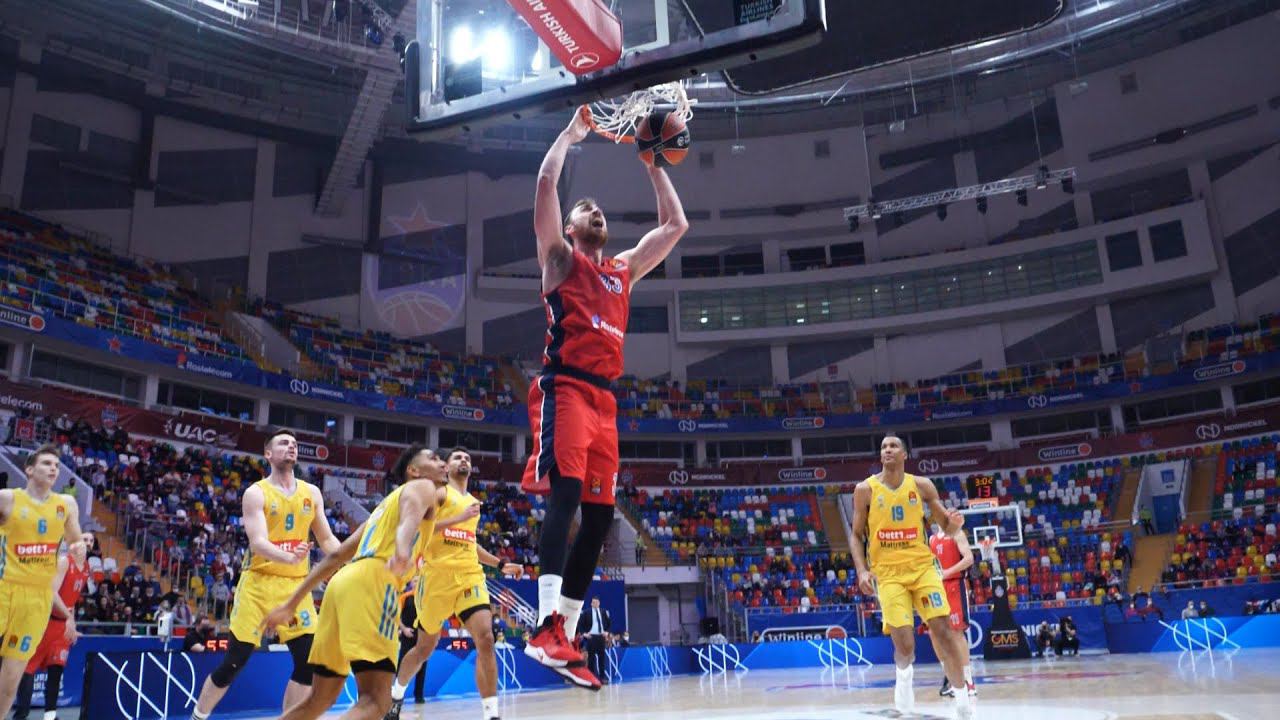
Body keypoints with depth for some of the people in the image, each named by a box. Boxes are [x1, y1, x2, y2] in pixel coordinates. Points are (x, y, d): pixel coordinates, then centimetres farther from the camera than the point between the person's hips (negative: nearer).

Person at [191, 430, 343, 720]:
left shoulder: (311, 493, 8)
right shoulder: (256, 493, -6)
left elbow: (327, 540, 13)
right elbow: (258, 542, -20)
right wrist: (289, 558, -40)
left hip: (296, 585, 4)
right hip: (259, 584, -4)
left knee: (308, 662, -4)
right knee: (233, 663, 1)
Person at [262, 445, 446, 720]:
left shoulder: (387, 503, 34)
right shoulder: (422, 487, 11)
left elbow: (336, 556, 31)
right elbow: (410, 516, -15)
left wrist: (292, 604, 32)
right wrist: (402, 550, -37)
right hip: (372, 582, -9)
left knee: (321, 698, 20)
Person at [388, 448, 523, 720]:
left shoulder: (473, 501, 22)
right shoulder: (439, 492, 1)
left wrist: (501, 565, 22)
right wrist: (459, 518, -20)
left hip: (470, 575, 4)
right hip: (438, 575, -4)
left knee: (486, 639, -16)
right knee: (425, 647, 11)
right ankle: (396, 694, 39)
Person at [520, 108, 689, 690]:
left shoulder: (624, 270, 26)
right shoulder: (560, 258, 12)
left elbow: (676, 225, 30)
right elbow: (546, 182, 0)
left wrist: (654, 165, 30)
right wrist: (572, 131, 12)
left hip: (604, 399, 7)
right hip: (564, 388, -6)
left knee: (599, 513, 2)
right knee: (565, 492, -24)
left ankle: (565, 635, 7)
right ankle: (547, 627, -30)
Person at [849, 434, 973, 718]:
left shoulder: (922, 485, 3)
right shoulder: (865, 489, -1)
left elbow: (946, 528, 8)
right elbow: (856, 535, 4)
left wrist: (955, 523, -16)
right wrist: (862, 570, -9)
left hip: (922, 566, 1)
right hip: (888, 573, -1)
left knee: (942, 629, -10)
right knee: (904, 644, -12)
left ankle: (962, 697, 5)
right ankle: (904, 676, 22)